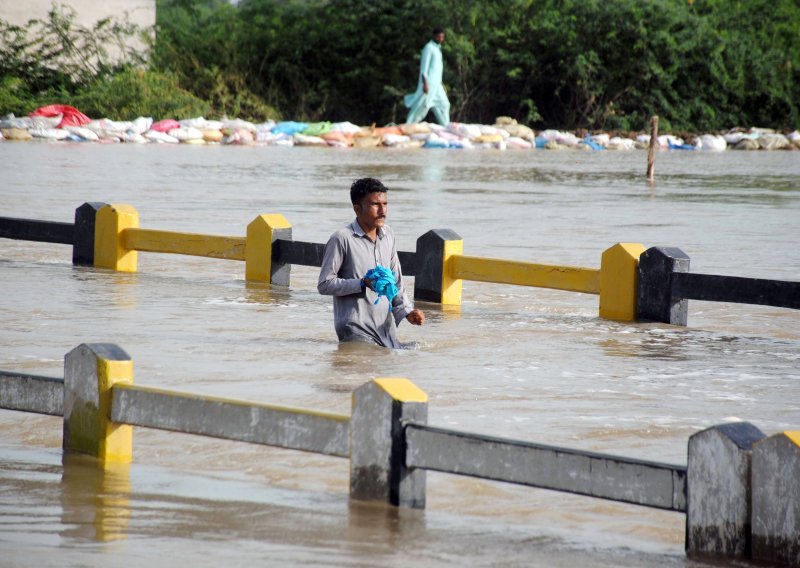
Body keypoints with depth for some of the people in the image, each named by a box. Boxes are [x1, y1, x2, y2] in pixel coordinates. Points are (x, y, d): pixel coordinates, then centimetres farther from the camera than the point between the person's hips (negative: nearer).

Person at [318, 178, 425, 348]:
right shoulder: (342, 239, -9)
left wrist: (407, 311, 6)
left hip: (386, 328, 6)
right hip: (356, 331, -6)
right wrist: (364, 283, -19)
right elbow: (324, 285, -10)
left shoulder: (388, 235, 13)